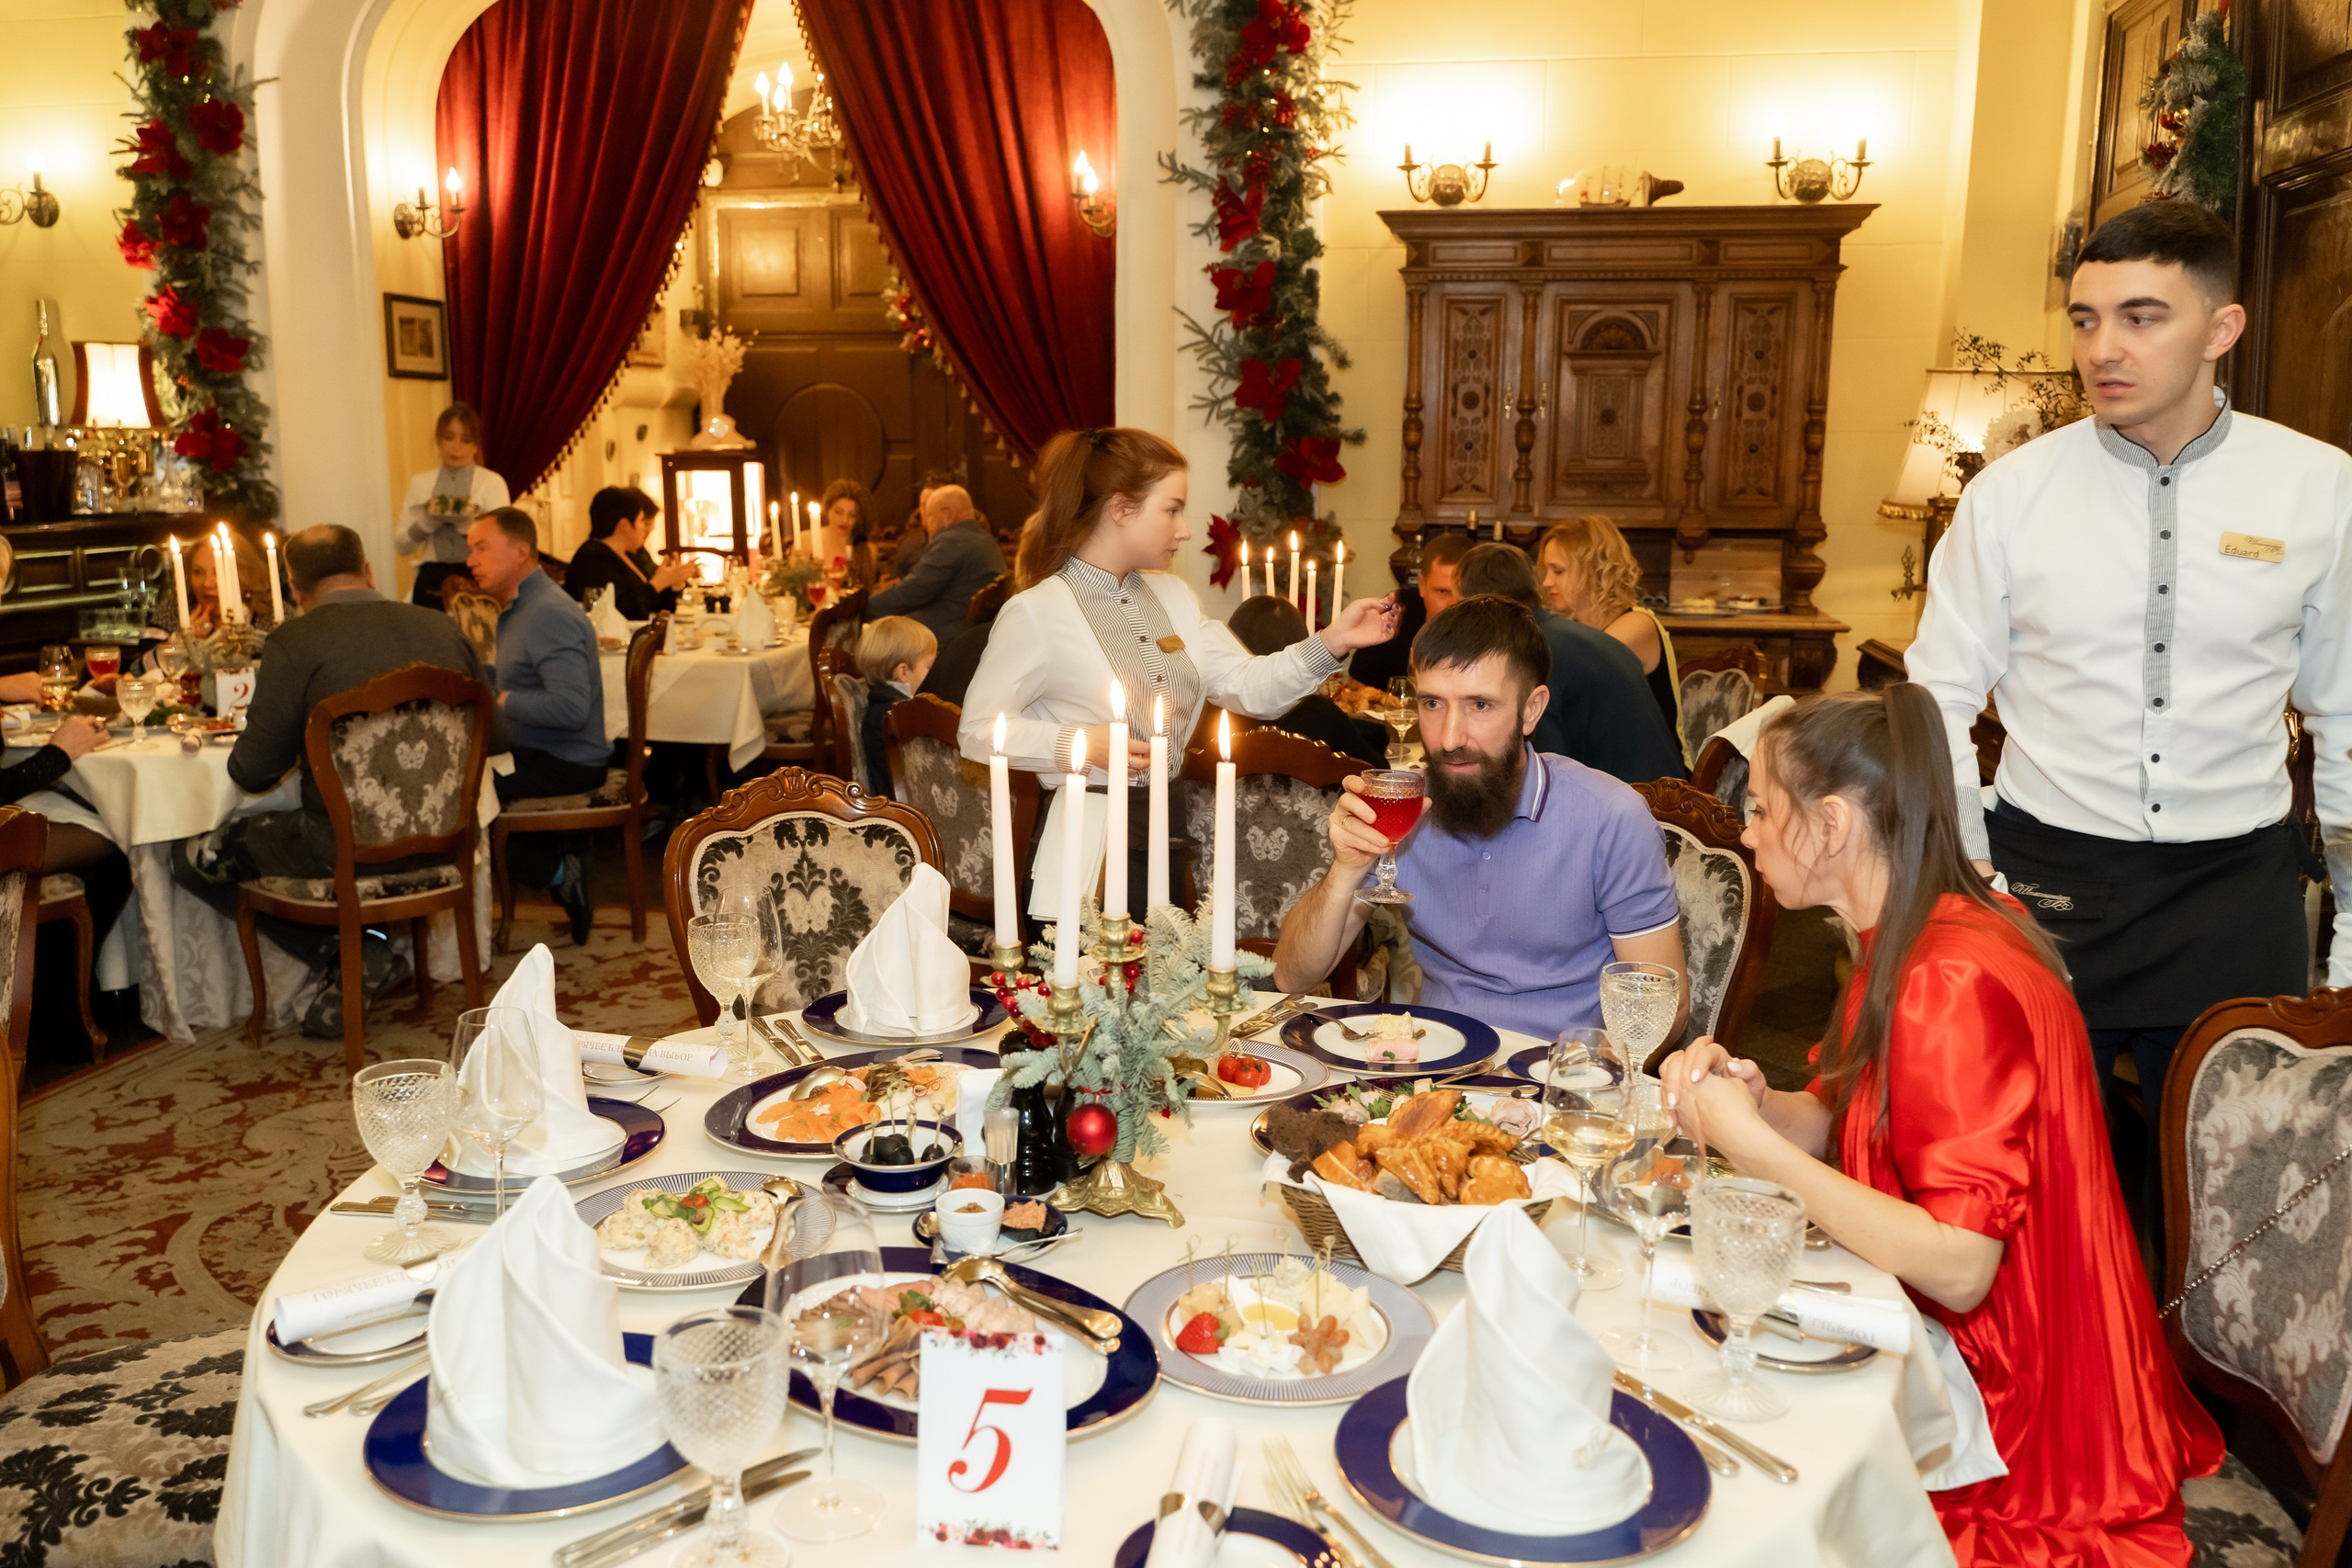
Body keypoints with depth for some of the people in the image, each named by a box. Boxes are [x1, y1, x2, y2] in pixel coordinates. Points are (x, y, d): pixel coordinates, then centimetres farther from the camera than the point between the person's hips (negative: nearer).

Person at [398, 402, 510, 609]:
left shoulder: (492, 483, 5)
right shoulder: (420, 484, 12)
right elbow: (402, 546, 8)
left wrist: (471, 522, -20)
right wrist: (427, 521, -9)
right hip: (432, 580, 2)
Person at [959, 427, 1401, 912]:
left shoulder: (1173, 596, 11)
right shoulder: (1033, 613, -10)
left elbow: (1247, 686, 5)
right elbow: (977, 731, -10)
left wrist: (1333, 641, -7)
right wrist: (1078, 742, -20)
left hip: (1169, 834, 7)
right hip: (1087, 840, -6)